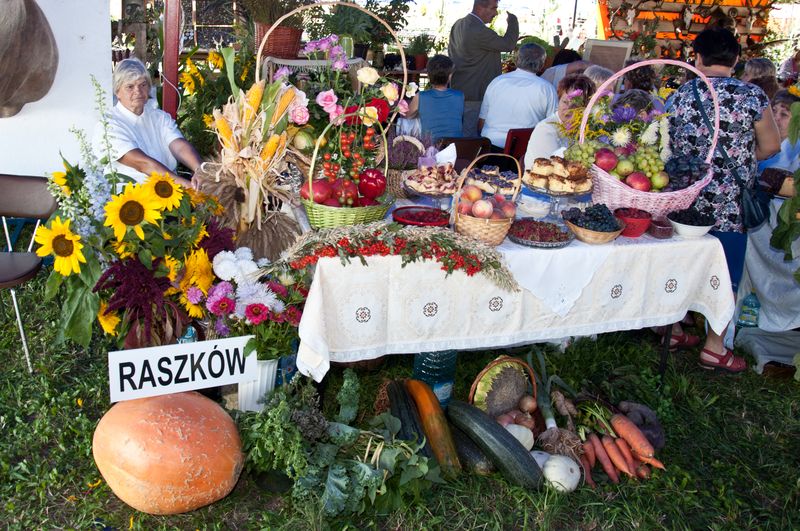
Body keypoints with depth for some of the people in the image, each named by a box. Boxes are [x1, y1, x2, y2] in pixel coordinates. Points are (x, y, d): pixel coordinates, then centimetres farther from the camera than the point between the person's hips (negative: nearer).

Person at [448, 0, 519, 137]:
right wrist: (512, 18, -6)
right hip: (475, 95, -10)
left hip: (457, 89, 10)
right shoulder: (479, 31, -22)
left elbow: (451, 51, 18)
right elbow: (508, 44, -19)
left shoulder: (458, 24, 7)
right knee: (471, 135, -4)